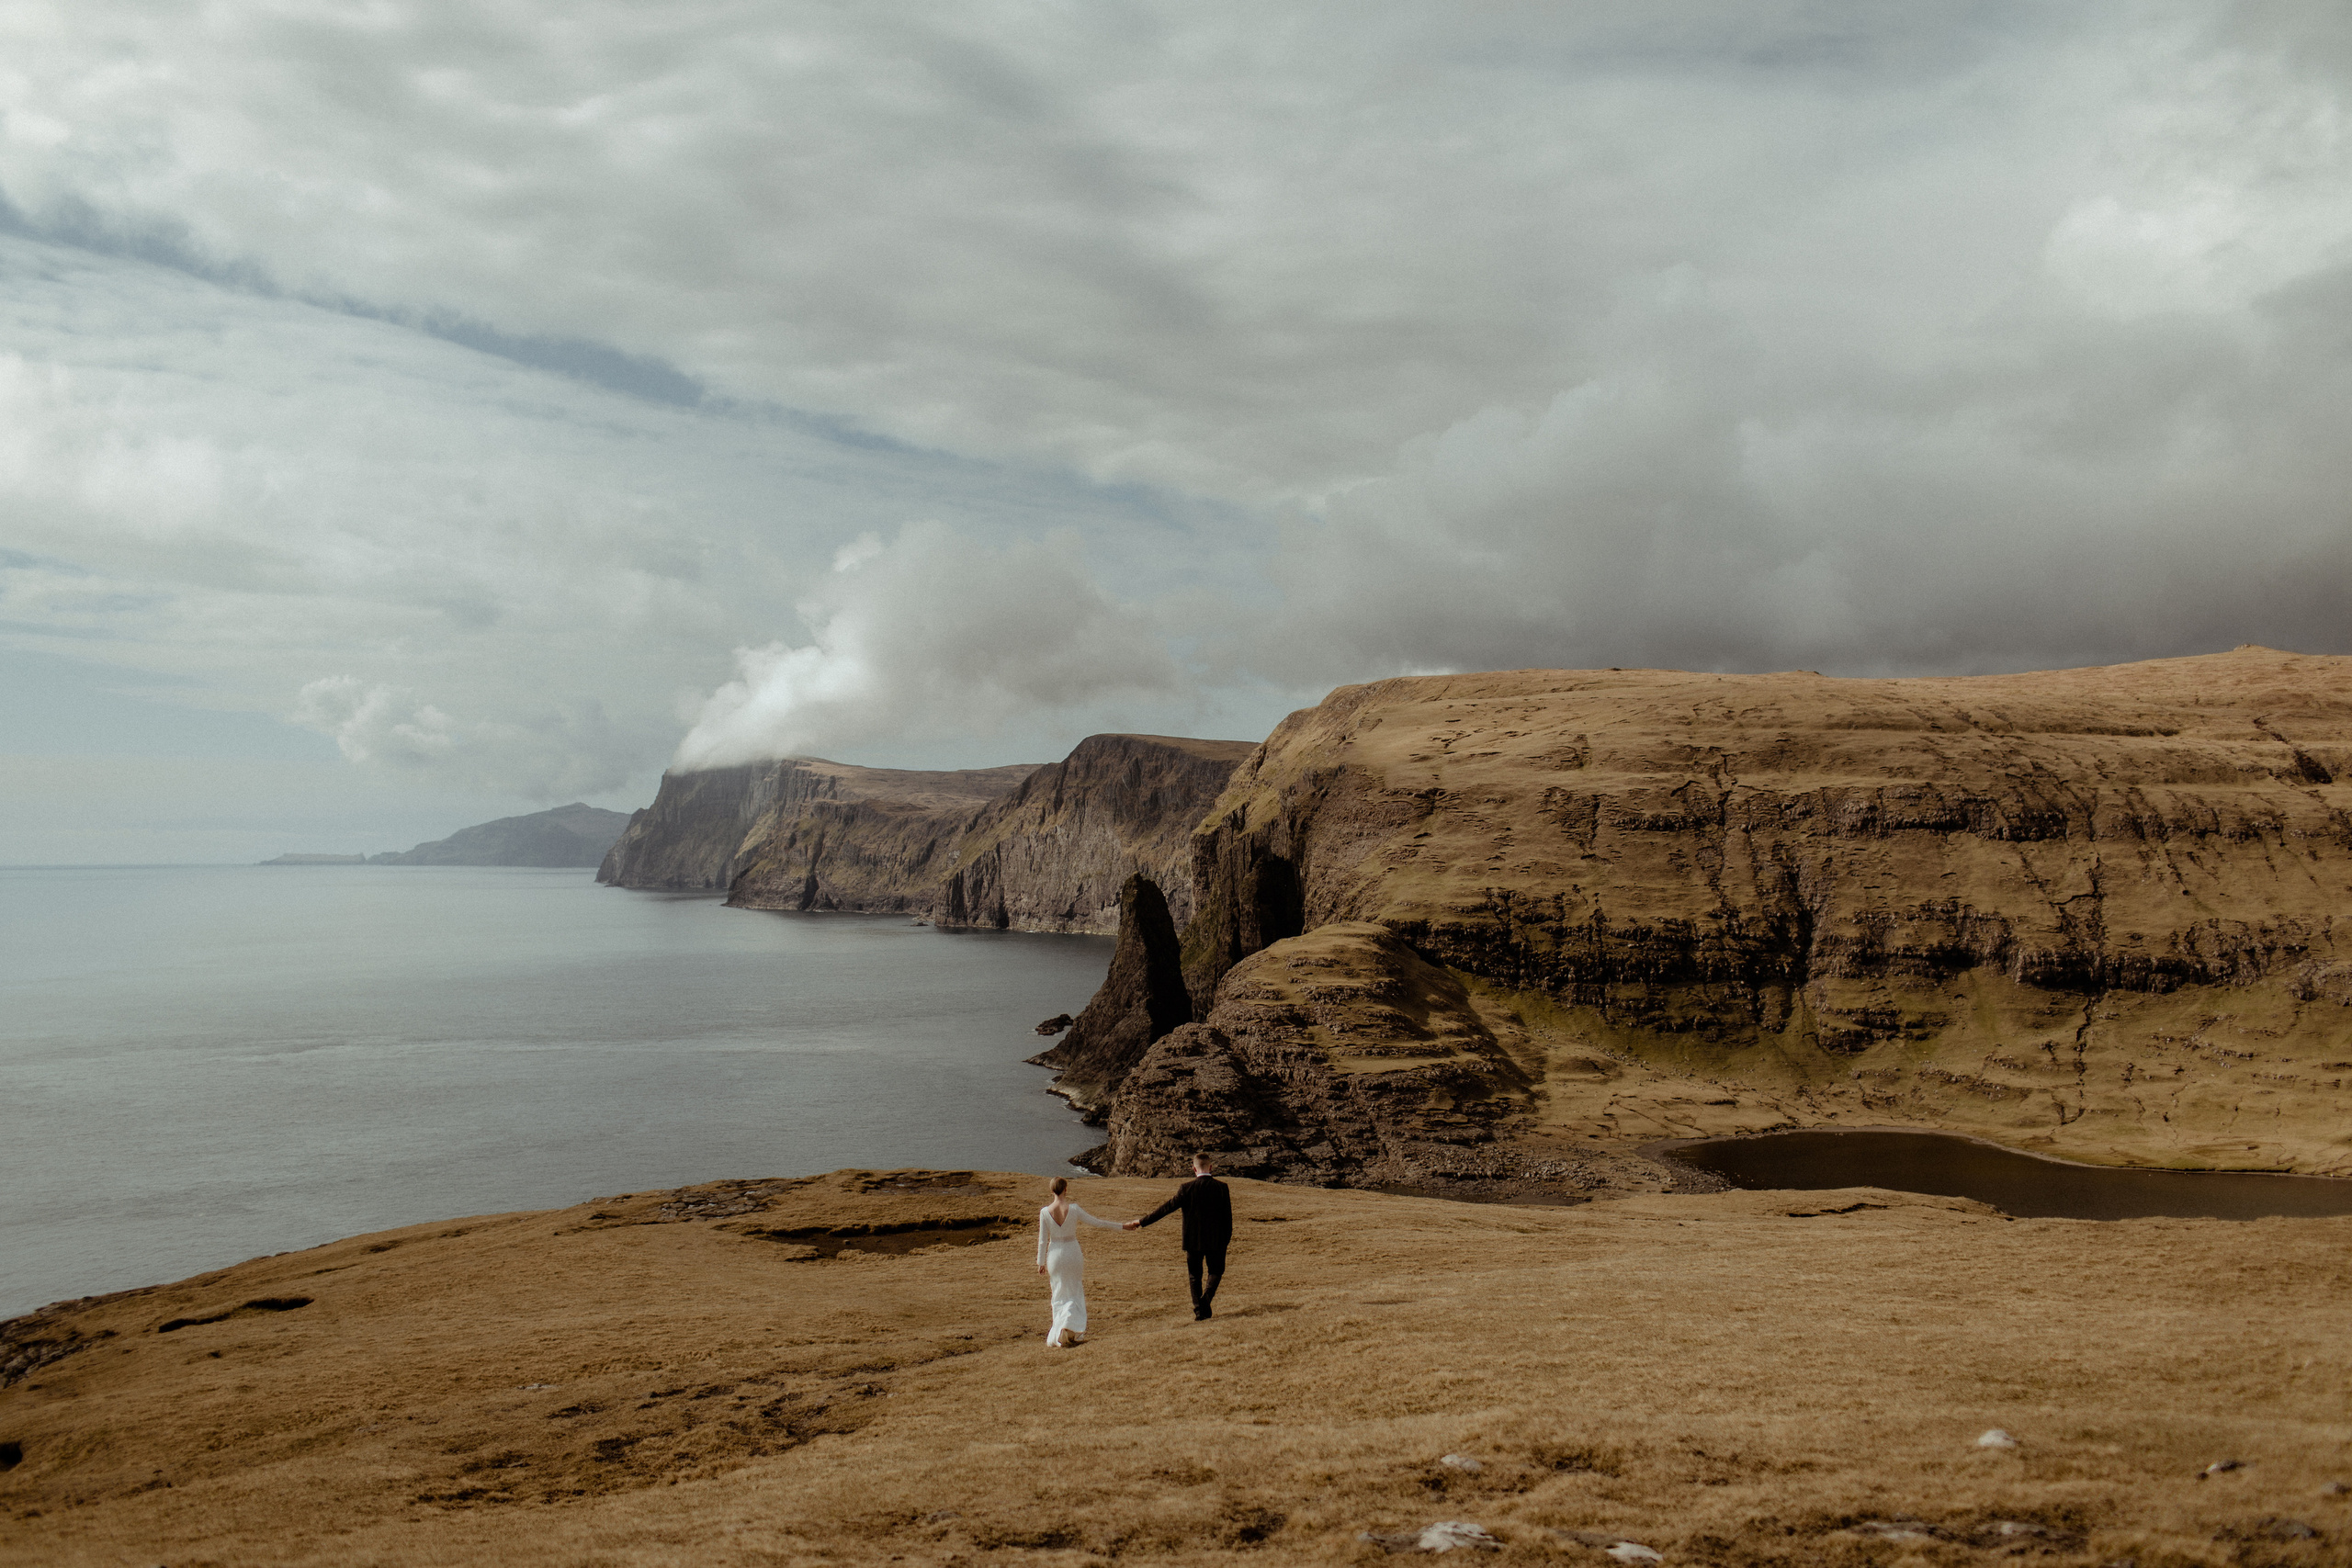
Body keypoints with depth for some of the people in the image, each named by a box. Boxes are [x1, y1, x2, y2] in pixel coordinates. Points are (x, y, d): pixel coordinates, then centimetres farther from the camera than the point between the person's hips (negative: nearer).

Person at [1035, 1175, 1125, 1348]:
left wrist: (1041, 1262, 7)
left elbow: (1043, 1240, -5)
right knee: (1075, 1294, 13)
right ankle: (1071, 1328, -8)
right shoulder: (1073, 1209, -13)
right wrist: (1121, 1227, 4)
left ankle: (1057, 1337, 17)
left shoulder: (1045, 1212, -10)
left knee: (1060, 1296, 16)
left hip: (1055, 1255, 1)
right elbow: (1096, 1223, -6)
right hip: (1073, 1253, -1)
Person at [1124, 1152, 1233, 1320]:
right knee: (1215, 1271, 19)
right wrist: (1226, 1240, 9)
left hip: (1193, 1240, 0)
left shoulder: (1187, 1188, -10)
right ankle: (1206, 1298, -5)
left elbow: (1167, 1208, -9)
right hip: (1216, 1240, 0)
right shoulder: (1221, 1187, -6)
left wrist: (1141, 1222, -2)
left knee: (1195, 1275, 15)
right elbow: (1227, 1216, -3)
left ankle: (1199, 1311, 11)